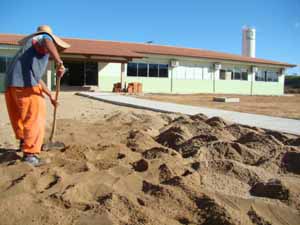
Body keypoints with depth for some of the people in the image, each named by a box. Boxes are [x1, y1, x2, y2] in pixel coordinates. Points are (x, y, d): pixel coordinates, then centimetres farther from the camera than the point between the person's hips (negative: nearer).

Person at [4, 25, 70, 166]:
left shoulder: (31, 47, 35)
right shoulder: (43, 38, 8)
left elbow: (37, 78, 39)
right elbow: (47, 42, -22)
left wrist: (50, 96, 42)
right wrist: (60, 63, -35)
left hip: (11, 84, 9)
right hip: (25, 84, -9)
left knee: (19, 116, 22)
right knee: (35, 119, -8)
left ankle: (24, 142, 41)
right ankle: (30, 154, -12)